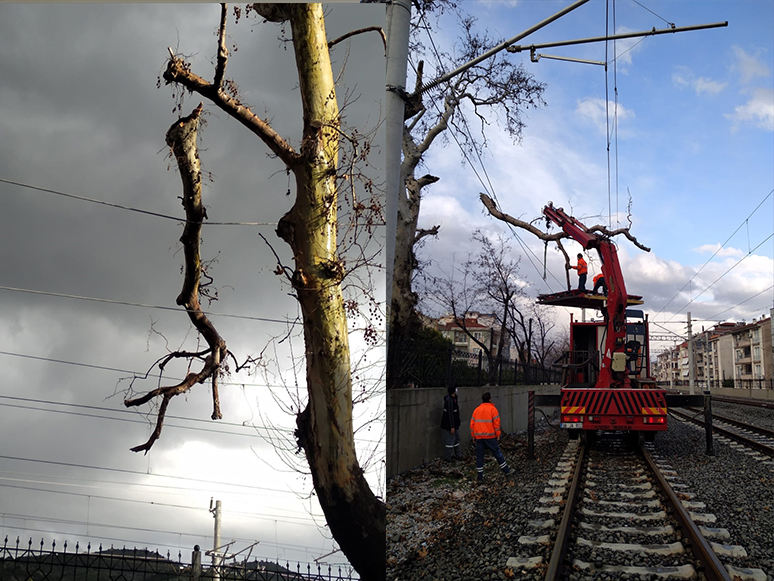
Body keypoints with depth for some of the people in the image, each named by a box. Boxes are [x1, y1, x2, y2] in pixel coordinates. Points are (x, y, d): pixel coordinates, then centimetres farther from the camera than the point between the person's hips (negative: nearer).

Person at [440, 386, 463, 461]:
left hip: (455, 423, 10)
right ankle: (447, 457, 9)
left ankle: (458, 455, 29)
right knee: (450, 440, -1)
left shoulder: (454, 398, 7)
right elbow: (450, 414, -24)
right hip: (449, 424, -10)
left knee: (457, 439, 18)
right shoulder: (449, 400, -24)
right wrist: (452, 426, -22)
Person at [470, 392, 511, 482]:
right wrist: (498, 435, 0)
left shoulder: (476, 410, 9)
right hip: (490, 436, -3)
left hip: (478, 437, 3)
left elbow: (472, 423, 9)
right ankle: (506, 470, 18)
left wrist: (473, 436, 16)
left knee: (479, 455, 7)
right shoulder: (492, 409, -4)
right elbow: (496, 423, -8)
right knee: (497, 453, 9)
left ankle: (480, 476, 7)